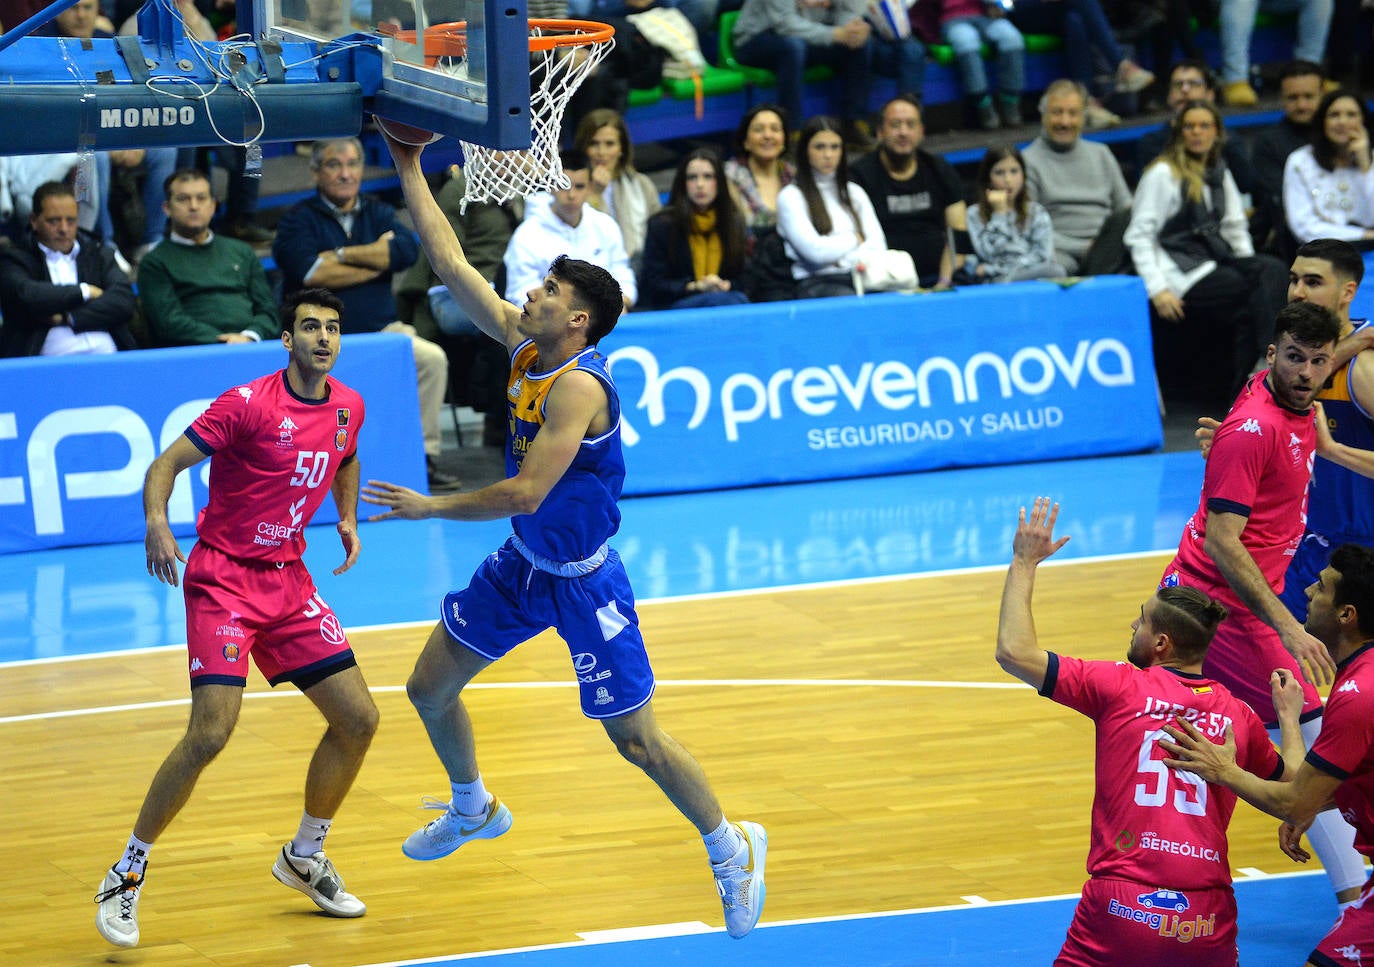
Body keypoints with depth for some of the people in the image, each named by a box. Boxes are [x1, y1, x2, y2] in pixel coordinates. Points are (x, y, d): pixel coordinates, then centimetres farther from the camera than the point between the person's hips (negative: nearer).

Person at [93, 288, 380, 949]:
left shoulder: (348, 408, 6)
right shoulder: (249, 403, -15)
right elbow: (167, 463, -16)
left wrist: (348, 518, 15)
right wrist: (156, 522, -34)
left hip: (288, 583, 7)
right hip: (223, 578, -7)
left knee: (358, 720, 3)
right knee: (211, 732, -19)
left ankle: (305, 857, 25)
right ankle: (127, 874, -4)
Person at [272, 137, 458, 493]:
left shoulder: (378, 212, 16)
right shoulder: (298, 219, 4)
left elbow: (407, 250, -5)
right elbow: (308, 272, -16)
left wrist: (341, 254, -10)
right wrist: (377, 259, -7)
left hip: (381, 329, 4)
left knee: (432, 358, -22)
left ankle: (423, 456, -14)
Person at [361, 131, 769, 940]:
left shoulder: (579, 388, -28)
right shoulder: (523, 344, -5)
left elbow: (526, 492, -32)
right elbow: (451, 263, -1)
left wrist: (432, 507, -23)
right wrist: (411, 173, -3)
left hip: (583, 581, -8)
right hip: (523, 565, 8)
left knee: (637, 738, -3)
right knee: (431, 686, 13)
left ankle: (733, 850, 16)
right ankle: (473, 808, 39)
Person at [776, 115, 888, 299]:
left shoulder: (855, 193, 25)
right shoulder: (790, 197, 6)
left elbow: (878, 245, 12)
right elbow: (815, 251, -6)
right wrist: (854, 240, 9)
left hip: (860, 277, 5)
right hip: (816, 282, -5)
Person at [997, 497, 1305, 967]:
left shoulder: (1121, 686, 0)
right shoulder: (1237, 714, 10)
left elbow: (1014, 652, -1)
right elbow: (1294, 785, 27)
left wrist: (1024, 563, 10)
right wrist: (1289, 717, 45)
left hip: (1123, 912, -3)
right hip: (1209, 923, 3)